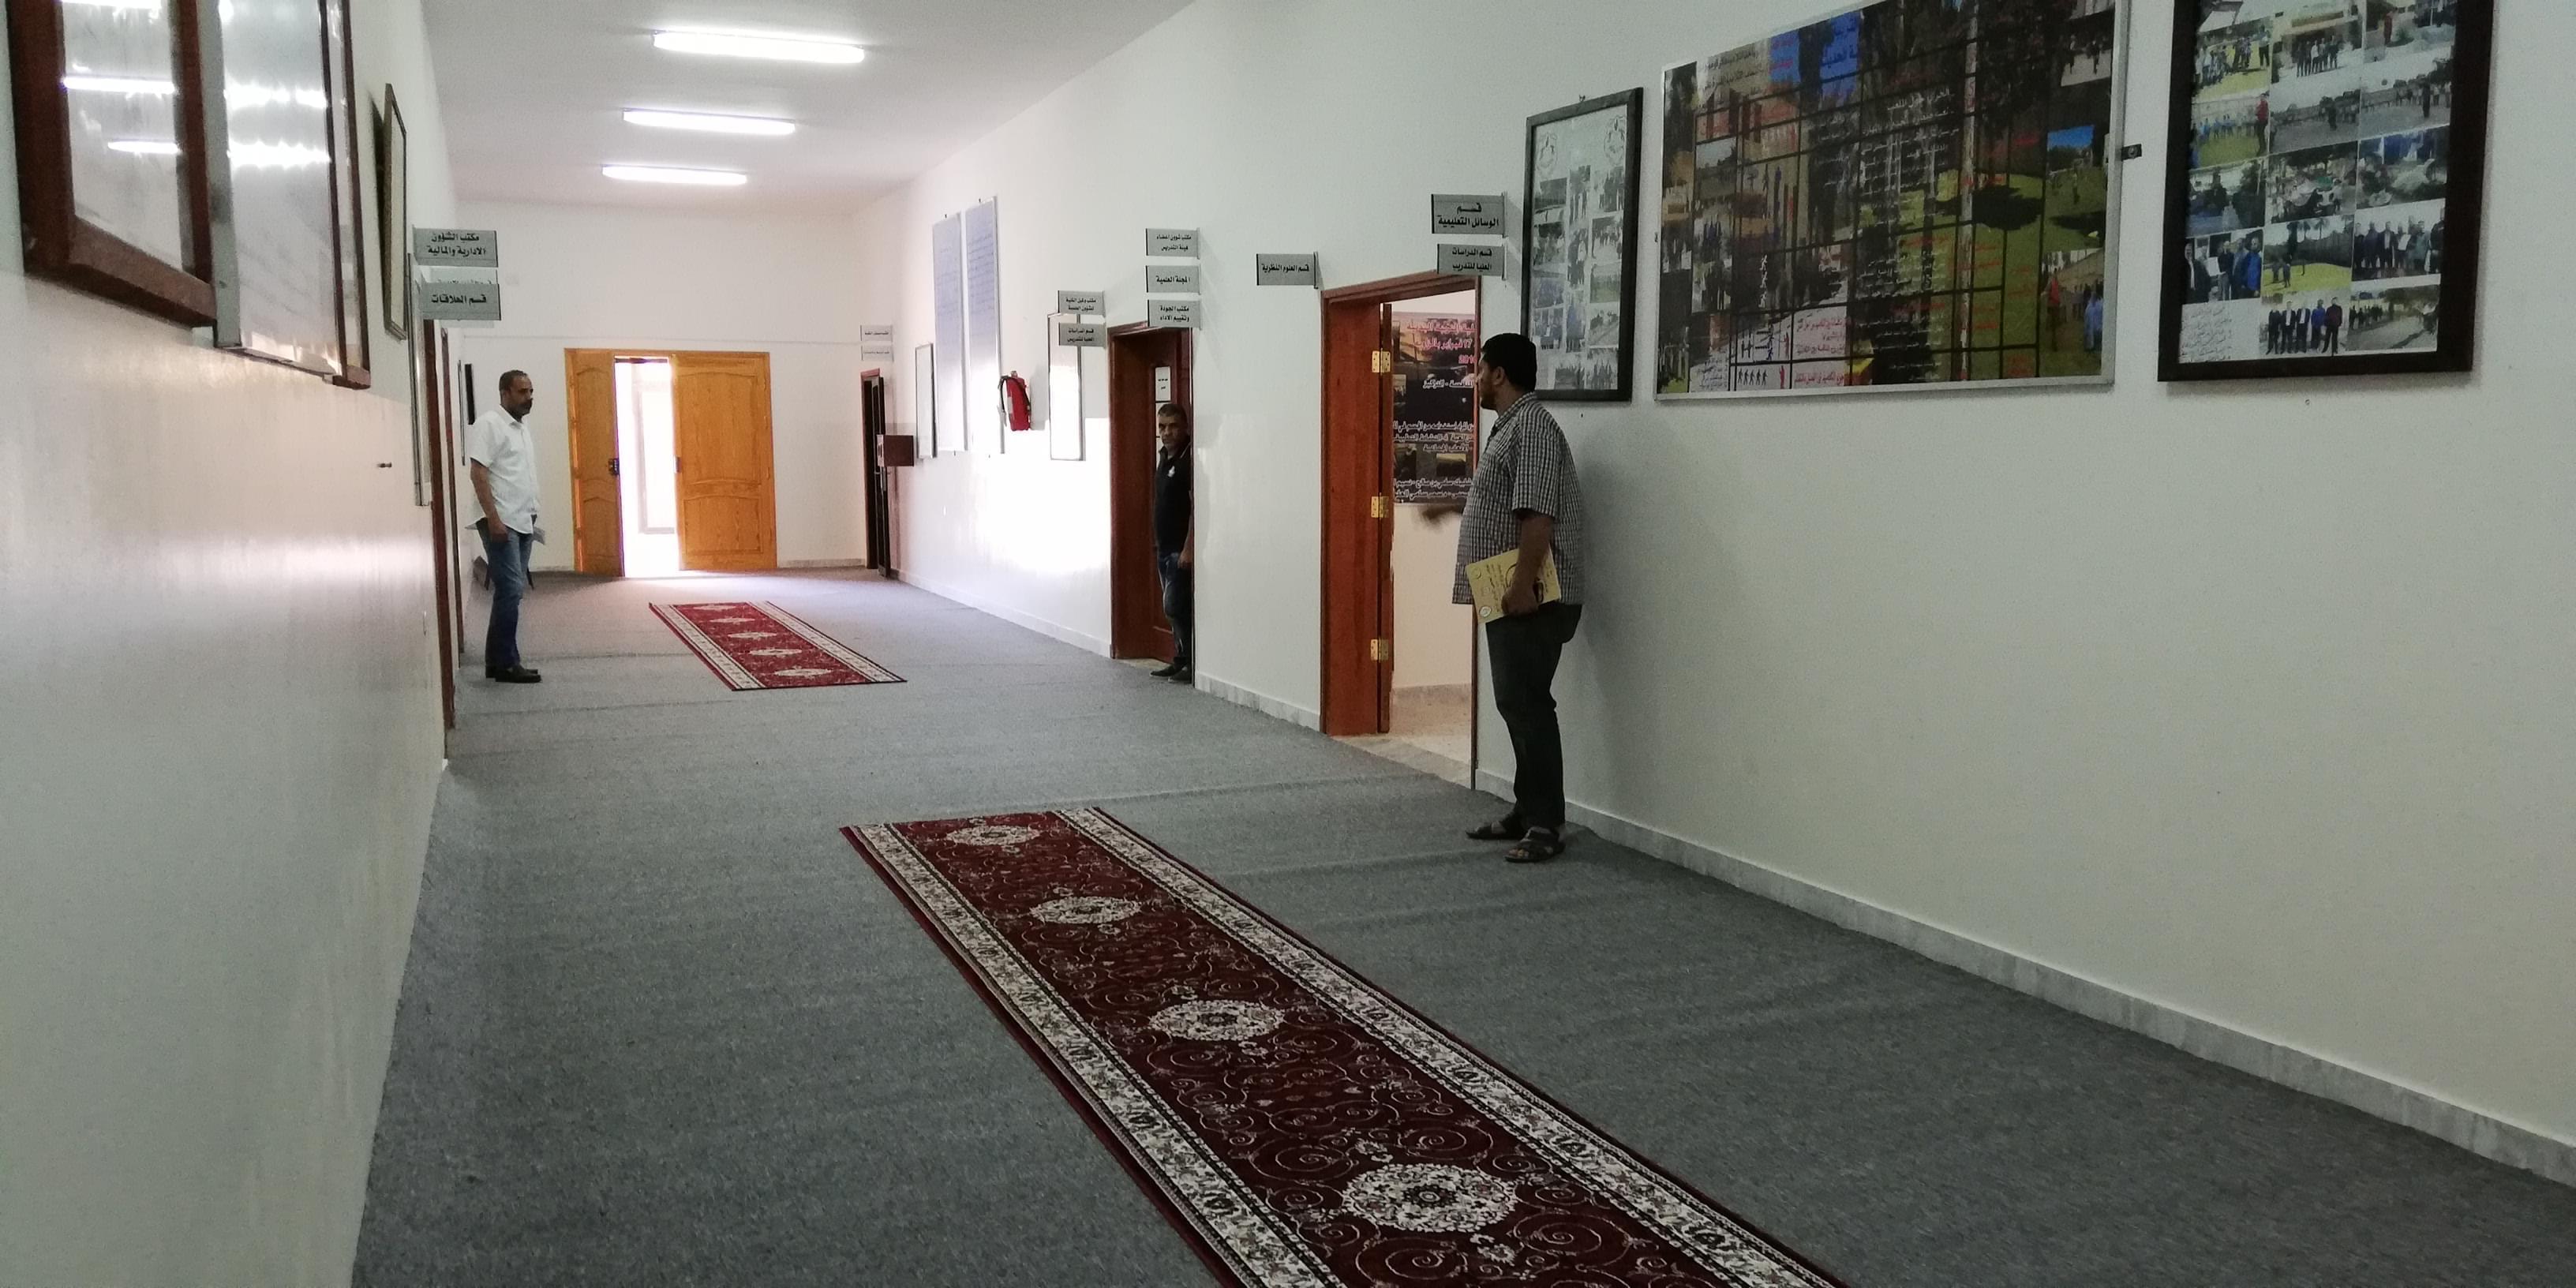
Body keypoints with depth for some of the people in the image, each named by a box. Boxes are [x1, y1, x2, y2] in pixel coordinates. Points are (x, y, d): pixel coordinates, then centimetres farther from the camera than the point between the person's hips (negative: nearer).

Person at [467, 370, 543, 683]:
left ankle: (496, 662, 14)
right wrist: (494, 518, -21)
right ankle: (506, 664, -5)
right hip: (502, 522, -9)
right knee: (511, 591, -10)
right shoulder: (489, 424, -9)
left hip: (523, 523, 9)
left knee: (512, 592, 9)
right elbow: (479, 474, -16)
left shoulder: (521, 426, 17)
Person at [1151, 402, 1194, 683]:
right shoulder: (1163, 459, 13)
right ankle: (1181, 661, 19)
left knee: (1175, 606, -10)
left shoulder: (1189, 459, -14)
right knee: (1173, 608, 12)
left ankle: (1194, 665, -3)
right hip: (1164, 548, 9)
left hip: (1181, 549, -9)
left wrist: (1188, 548, -22)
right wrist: (1157, 545, 18)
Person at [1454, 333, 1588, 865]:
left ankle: (1546, 824, -5)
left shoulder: (1531, 426, -14)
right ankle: (1527, 810, 21)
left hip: (1532, 598, -11)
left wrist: (1523, 584, -27)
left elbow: (1538, 513, -23)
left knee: (1527, 703, -9)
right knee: (1514, 703, 13)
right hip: (1508, 596, 11)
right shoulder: (1508, 427, 19)